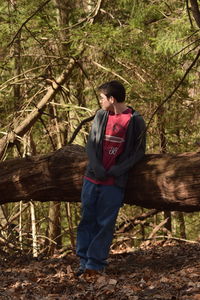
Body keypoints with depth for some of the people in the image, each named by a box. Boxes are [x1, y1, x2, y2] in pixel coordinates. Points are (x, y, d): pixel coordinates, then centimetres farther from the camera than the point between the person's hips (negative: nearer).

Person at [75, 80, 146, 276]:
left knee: (105, 224, -2)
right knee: (87, 220, 5)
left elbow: (138, 152, -1)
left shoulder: (135, 121, -3)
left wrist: (116, 170, -12)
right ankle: (84, 261, 10)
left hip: (114, 182, -4)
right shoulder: (101, 115, 9)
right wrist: (96, 168, -7)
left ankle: (95, 264, 1)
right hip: (92, 178, 4)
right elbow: (91, 144, 10)